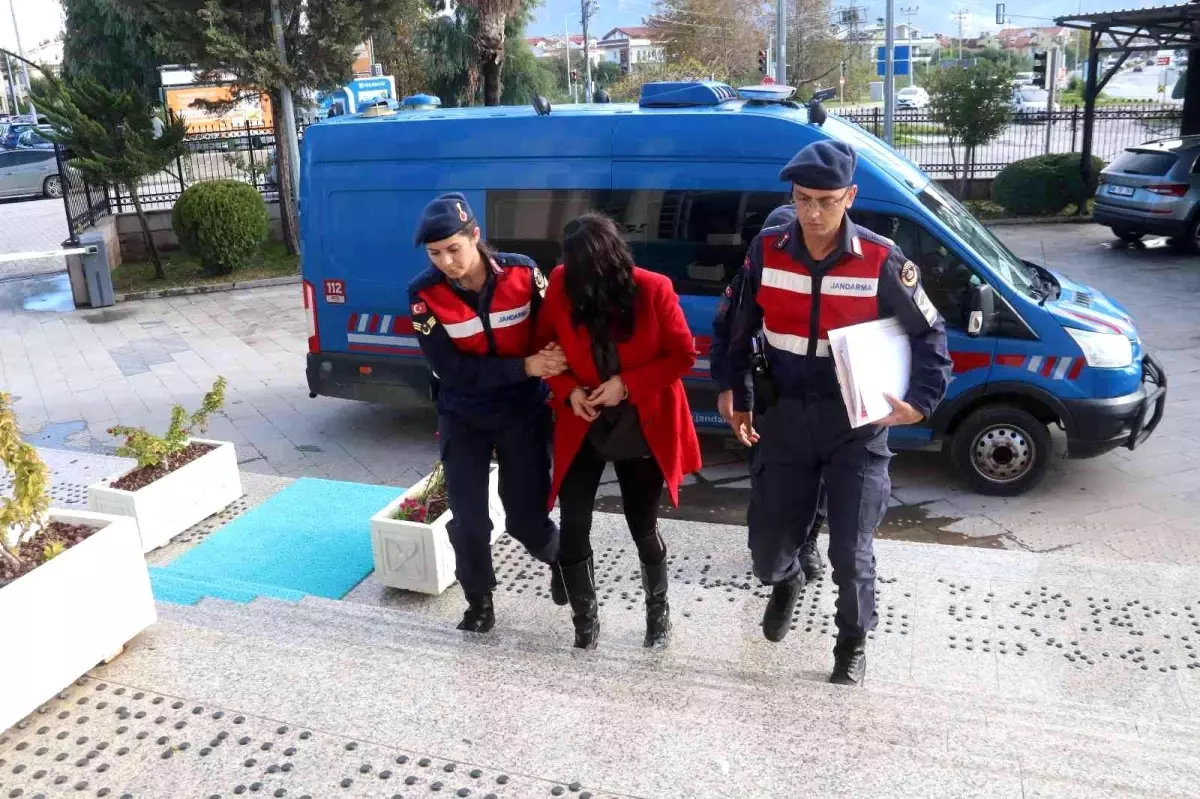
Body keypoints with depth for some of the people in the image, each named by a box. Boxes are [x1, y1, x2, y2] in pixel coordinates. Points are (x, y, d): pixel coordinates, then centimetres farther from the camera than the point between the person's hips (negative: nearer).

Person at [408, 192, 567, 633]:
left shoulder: (522, 273, -16)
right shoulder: (424, 292, -16)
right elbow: (450, 370, -20)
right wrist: (524, 366, -26)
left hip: (523, 412, 0)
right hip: (463, 417, 1)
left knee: (527, 517, 4)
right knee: (468, 518, 2)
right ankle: (479, 603, 27)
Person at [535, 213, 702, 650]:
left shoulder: (653, 289, -18)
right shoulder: (561, 286, -11)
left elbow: (683, 355, -10)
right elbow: (544, 346, 3)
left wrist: (627, 384, -20)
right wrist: (568, 390, -14)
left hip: (642, 429, -2)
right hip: (581, 427, 2)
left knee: (643, 527, 10)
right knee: (573, 527, 0)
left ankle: (658, 611, 37)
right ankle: (585, 620, 24)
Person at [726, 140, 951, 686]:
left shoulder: (880, 261, -11)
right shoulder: (767, 251, -5)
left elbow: (929, 334, -1)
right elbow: (740, 332, 7)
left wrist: (920, 401, -13)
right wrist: (741, 400, 5)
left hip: (856, 424, -2)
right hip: (784, 419, 2)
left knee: (851, 552, 0)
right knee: (766, 544, 10)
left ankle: (853, 644, 29)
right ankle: (786, 583, 48)